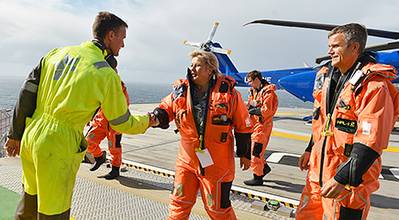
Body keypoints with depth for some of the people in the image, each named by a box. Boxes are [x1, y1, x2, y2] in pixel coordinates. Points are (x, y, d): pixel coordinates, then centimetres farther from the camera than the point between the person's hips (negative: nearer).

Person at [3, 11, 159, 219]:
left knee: (30, 200, 28)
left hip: (30, 137, 7)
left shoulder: (58, 52, 5)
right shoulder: (106, 74, -12)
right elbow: (122, 123, -4)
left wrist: (15, 134, 16)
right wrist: (148, 121, 14)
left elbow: (27, 93, 6)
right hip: (58, 147, -7)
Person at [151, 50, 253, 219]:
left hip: (216, 162, -3)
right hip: (187, 159, 4)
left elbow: (243, 125, -4)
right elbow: (166, 108, 5)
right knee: (179, 202, 17)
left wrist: (244, 154, 3)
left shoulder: (228, 92, -12)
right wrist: (155, 117, -19)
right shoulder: (181, 90, -4)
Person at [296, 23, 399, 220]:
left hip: (347, 179, -7)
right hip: (319, 169, 8)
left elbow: (369, 142, -23)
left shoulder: (374, 86, -17)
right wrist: (310, 150, 20)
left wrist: (344, 177, -25)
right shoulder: (329, 76, 9)